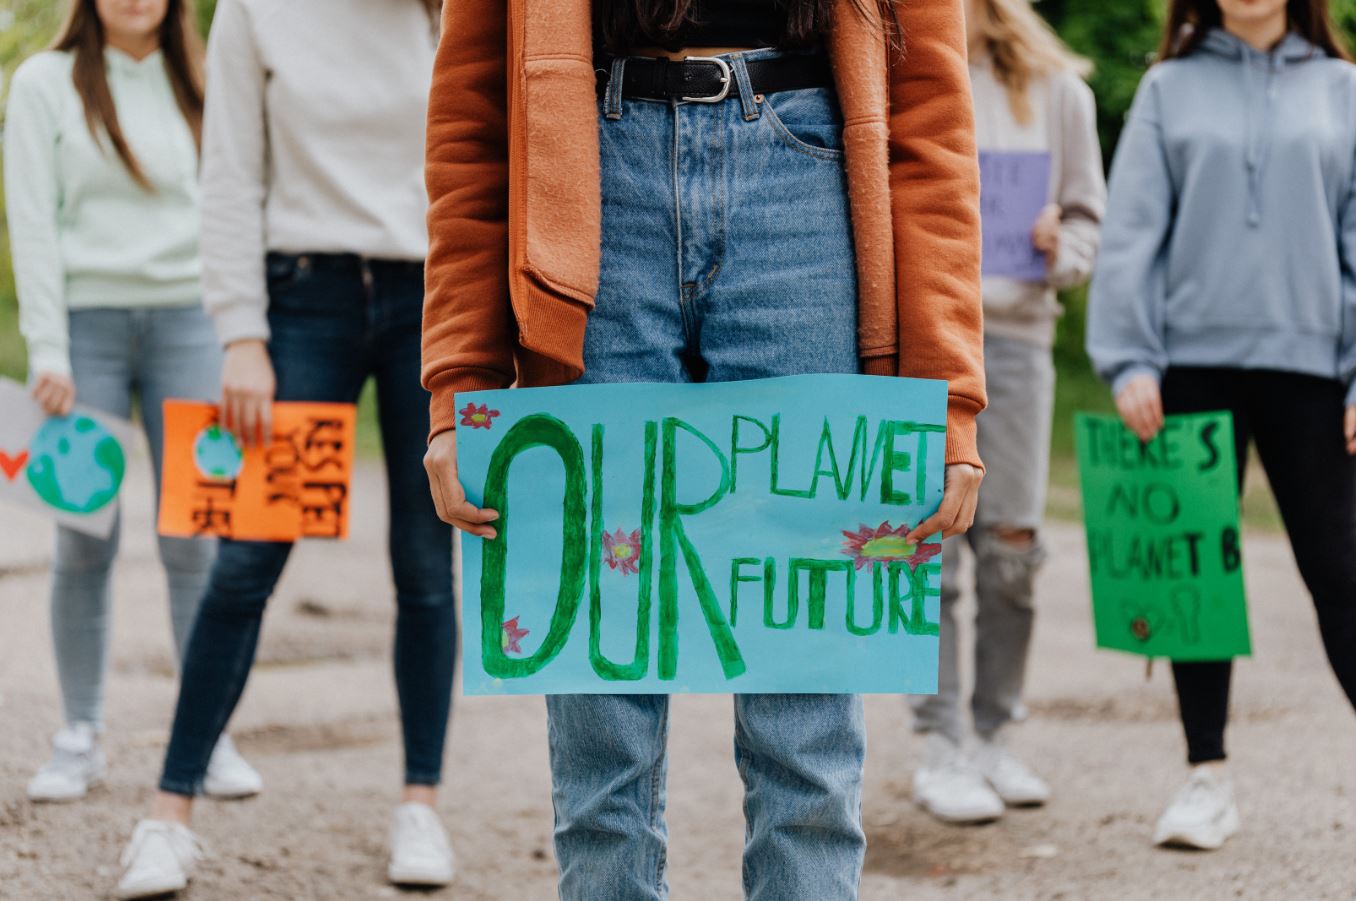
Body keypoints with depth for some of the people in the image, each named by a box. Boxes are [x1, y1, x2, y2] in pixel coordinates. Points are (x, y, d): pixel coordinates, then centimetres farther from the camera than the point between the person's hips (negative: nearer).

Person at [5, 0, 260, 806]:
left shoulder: (196, 87, 13)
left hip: (185, 320, 2)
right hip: (89, 320, -2)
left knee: (196, 539, -2)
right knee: (85, 544, -2)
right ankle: (82, 738, 8)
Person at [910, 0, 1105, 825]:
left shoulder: (1056, 91, 10)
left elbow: (1089, 216, 14)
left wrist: (1063, 251, -7)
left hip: (1016, 332, 2)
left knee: (1013, 546, 2)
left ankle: (995, 734, 16)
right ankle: (942, 750, 1)